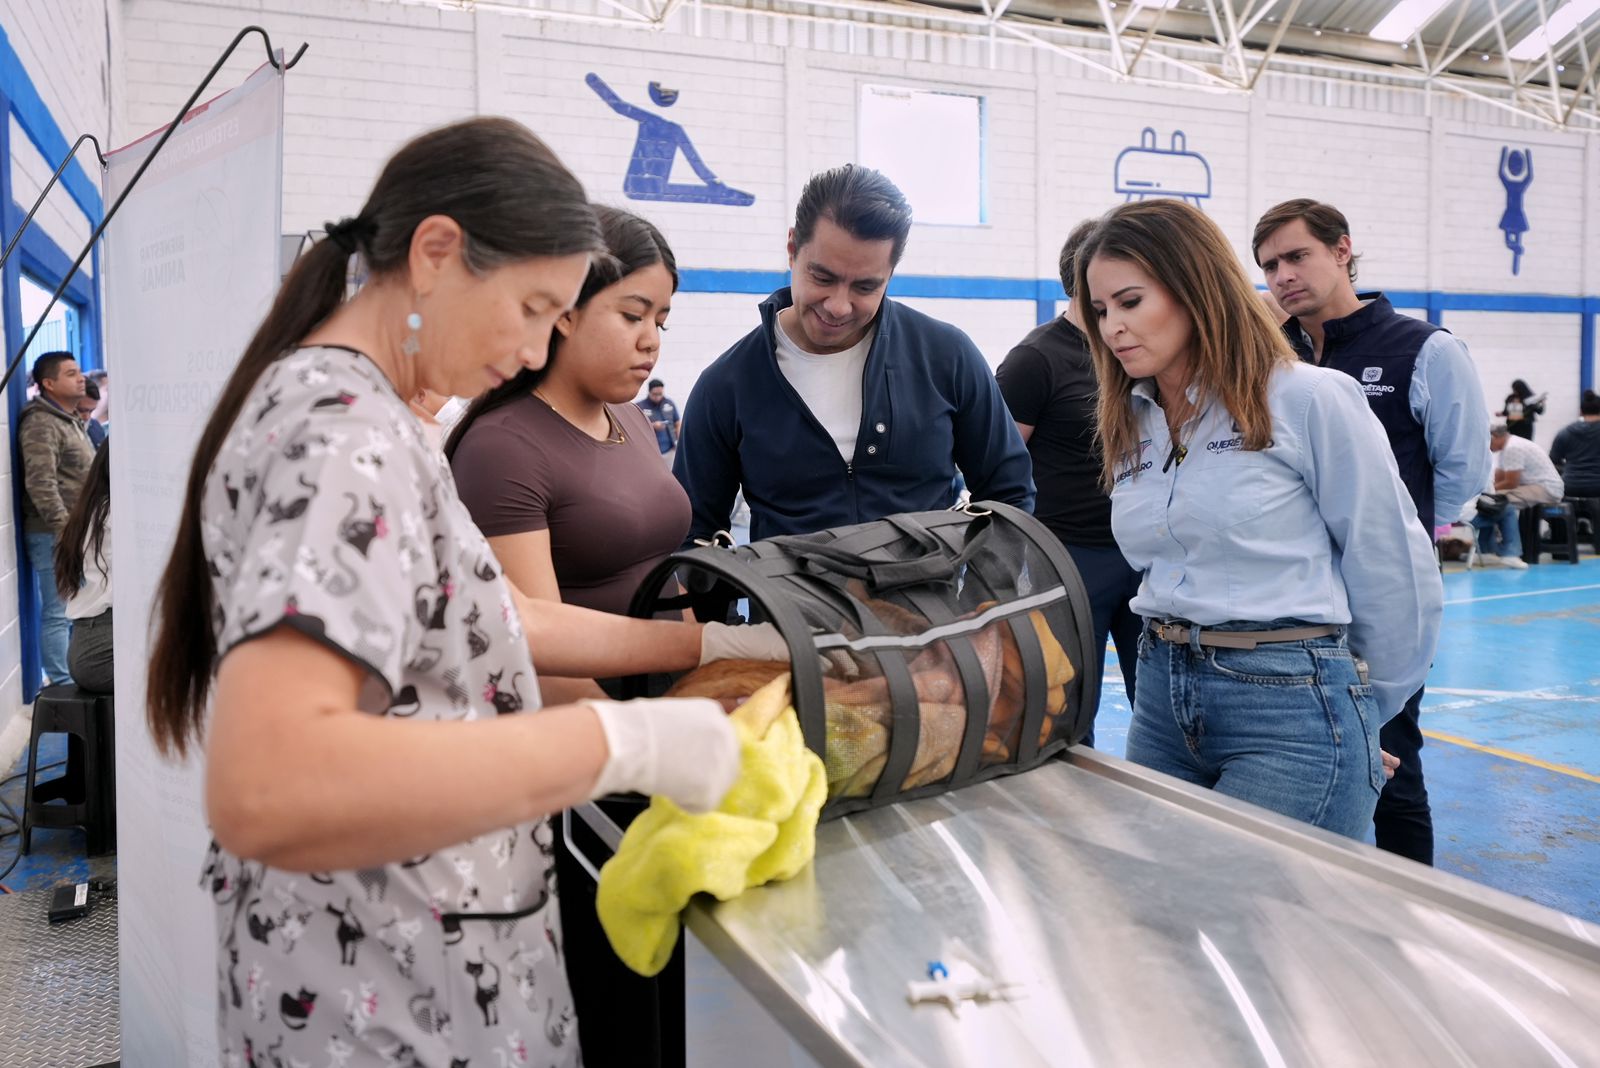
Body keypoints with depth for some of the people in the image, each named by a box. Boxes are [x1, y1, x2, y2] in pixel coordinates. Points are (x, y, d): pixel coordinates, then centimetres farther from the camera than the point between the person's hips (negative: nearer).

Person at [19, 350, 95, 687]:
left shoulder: (72, 420, 18)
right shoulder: (41, 423, -12)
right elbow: (40, 485, -22)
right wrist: (65, 529, -25)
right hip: (55, 535, -9)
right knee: (58, 613, -6)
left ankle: (77, 679, 22)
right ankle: (63, 686, -2)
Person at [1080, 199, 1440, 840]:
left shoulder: (1311, 399, -9)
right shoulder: (1131, 423, 10)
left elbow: (1393, 571, -4)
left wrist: (1365, 713, 7)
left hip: (1292, 707, -6)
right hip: (1163, 696, 7)